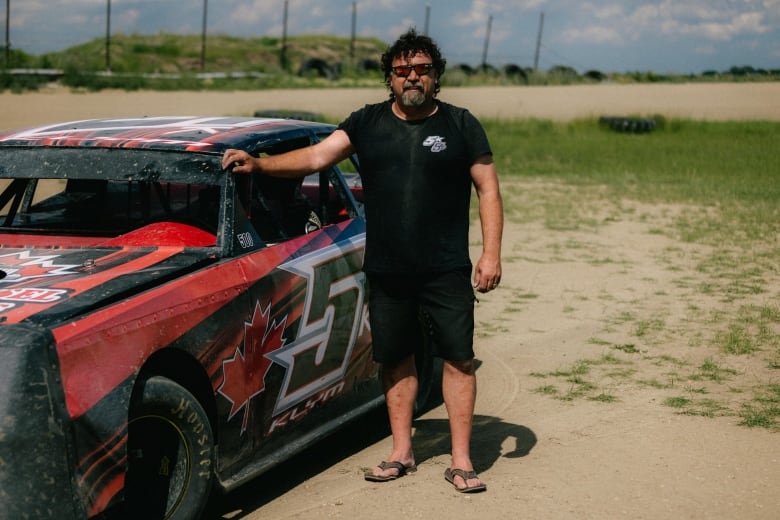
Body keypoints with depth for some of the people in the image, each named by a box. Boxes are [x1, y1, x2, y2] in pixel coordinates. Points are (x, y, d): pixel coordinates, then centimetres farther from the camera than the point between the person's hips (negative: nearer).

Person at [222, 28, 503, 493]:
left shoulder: (461, 125, 1)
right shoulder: (368, 123, 7)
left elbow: (488, 190, 1)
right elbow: (317, 156, -2)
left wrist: (491, 254, -8)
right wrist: (259, 164, -16)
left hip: (446, 270, -2)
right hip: (386, 271, 3)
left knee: (459, 359, -2)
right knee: (396, 360, 11)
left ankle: (461, 461, 5)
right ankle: (402, 454, 23)